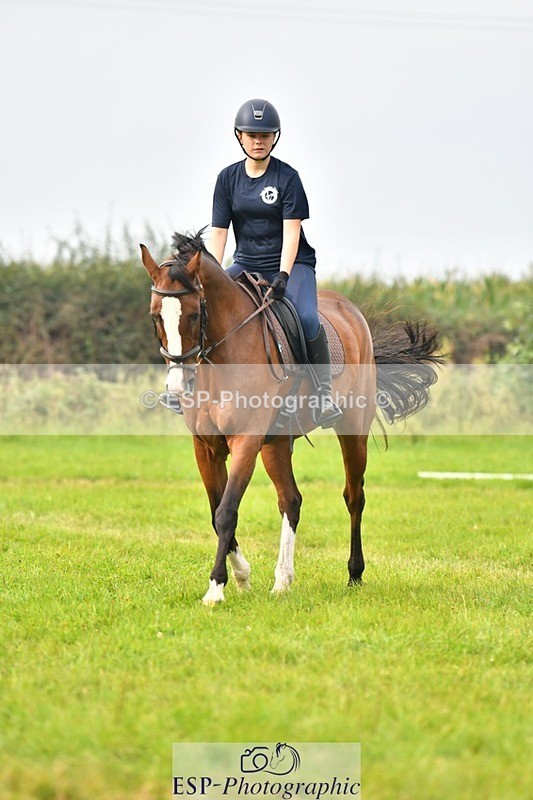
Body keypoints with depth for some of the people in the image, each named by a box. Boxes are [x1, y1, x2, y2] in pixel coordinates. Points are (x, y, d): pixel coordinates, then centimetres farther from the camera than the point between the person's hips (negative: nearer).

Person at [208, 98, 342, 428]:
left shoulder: (287, 177, -5)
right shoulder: (228, 178, 4)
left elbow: (291, 230, -12)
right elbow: (219, 231, 1)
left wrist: (283, 274, -25)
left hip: (291, 263, -4)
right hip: (247, 265, 4)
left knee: (307, 318, -30)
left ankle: (325, 393, -20)